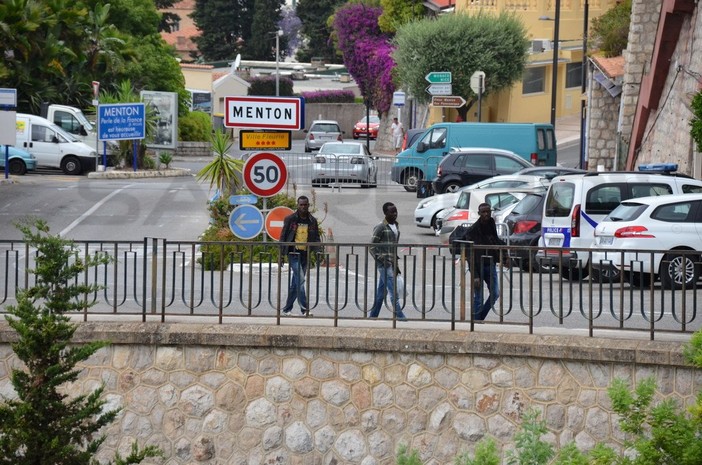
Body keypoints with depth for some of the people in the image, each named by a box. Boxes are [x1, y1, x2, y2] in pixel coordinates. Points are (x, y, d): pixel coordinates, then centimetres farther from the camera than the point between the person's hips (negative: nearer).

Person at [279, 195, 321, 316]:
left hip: (305, 255, 4)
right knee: (300, 280, -16)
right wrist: (281, 254, -2)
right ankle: (305, 309, -18)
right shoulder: (290, 219, 0)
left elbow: (316, 238, 13)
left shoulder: (313, 221, 9)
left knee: (296, 283, 9)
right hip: (293, 253, -4)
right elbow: (283, 237, 2)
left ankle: (287, 309, 17)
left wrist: (315, 250, -7)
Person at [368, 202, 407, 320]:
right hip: (384, 263, -8)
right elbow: (372, 246, -9)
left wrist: (396, 266, 21)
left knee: (381, 292, 11)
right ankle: (399, 315, -17)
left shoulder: (396, 226, 14)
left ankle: (373, 315, 17)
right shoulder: (381, 228, -10)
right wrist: (380, 260, -17)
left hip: (391, 263, 8)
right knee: (393, 290, -13)